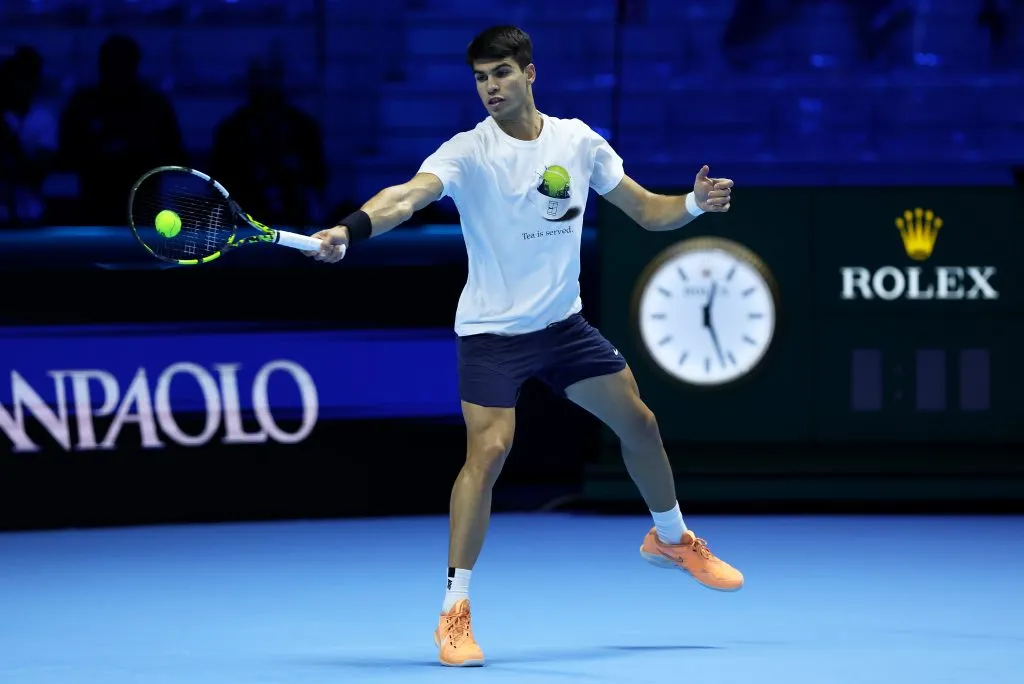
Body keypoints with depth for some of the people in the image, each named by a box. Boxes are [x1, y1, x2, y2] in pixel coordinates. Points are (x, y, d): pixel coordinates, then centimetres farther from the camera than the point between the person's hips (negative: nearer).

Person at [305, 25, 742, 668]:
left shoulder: (577, 141, -2)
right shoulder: (468, 152, -15)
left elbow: (647, 210, 6)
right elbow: (407, 195, -33)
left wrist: (695, 203, -15)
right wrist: (348, 231, -52)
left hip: (563, 323, 5)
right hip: (492, 331, -5)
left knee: (639, 423, 13)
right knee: (488, 450, -20)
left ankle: (671, 538, 42)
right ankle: (455, 612, -14)